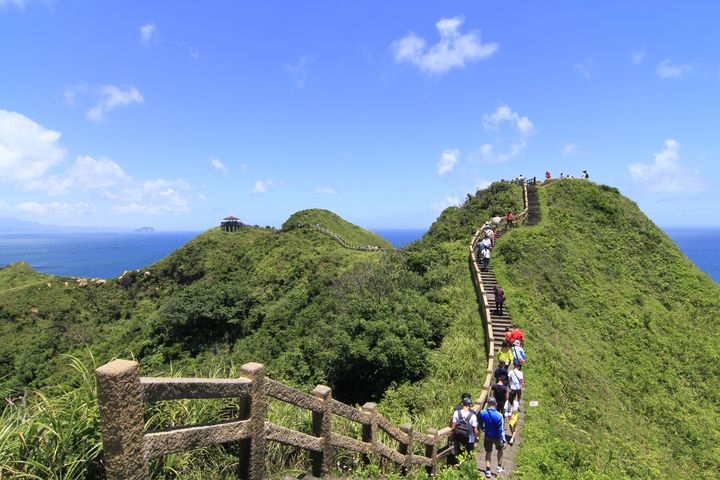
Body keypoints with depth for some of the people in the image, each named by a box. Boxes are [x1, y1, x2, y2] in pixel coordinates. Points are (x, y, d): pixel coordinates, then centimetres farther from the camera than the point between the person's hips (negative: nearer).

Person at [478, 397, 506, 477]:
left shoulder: (482, 413, -16)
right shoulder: (499, 415, -25)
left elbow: (480, 423, 2)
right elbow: (501, 429, -21)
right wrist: (504, 441, -12)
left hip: (487, 436, 2)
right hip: (497, 436, -2)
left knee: (488, 452, 18)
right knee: (500, 450, 27)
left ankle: (488, 471, 19)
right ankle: (499, 467, 34)